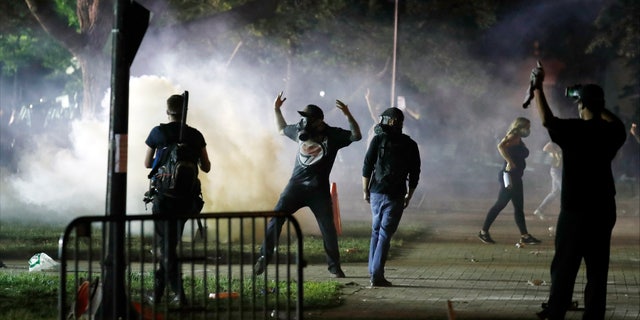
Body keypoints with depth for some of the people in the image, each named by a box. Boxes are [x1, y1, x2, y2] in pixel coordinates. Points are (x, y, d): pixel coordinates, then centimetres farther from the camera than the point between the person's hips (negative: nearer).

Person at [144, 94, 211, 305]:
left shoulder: (158, 132, -3)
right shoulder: (195, 135, 2)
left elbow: (147, 164, 7)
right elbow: (206, 167, 7)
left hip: (164, 195, -3)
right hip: (187, 196, 3)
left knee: (166, 244, 4)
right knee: (172, 242, 16)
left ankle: (179, 293, -3)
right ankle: (158, 291, 20)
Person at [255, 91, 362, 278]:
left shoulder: (333, 135, -1)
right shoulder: (300, 131, 9)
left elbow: (356, 136, -9)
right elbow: (282, 129, 27)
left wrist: (348, 115, -20)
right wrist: (276, 109, 19)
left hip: (319, 190, -2)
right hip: (296, 185, 2)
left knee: (328, 228, -2)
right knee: (275, 218, -8)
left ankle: (334, 266, 11)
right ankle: (264, 257, -2)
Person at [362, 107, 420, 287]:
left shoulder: (378, 140, 0)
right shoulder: (410, 145, 4)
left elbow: (367, 167, -1)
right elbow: (414, 174, 6)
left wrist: (365, 190, 8)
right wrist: (409, 195, 16)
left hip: (376, 192, 1)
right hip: (396, 196, -1)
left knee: (376, 230, 17)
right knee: (385, 233, -3)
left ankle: (374, 270, 19)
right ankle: (376, 275, -11)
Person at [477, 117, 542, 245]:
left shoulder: (519, 140, 19)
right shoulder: (514, 137, -9)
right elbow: (501, 146, -25)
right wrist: (509, 162, -28)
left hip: (516, 177, 10)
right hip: (509, 175, -10)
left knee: (519, 207, 7)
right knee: (500, 203, -8)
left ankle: (524, 236, 8)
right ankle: (484, 232, -3)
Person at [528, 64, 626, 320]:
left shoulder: (577, 130, -13)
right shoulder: (612, 132, 3)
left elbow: (547, 120, -11)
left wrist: (537, 87, -4)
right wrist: (597, 105, 29)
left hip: (576, 210, -5)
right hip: (604, 209, 5)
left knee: (565, 264, 3)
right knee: (597, 267, 7)